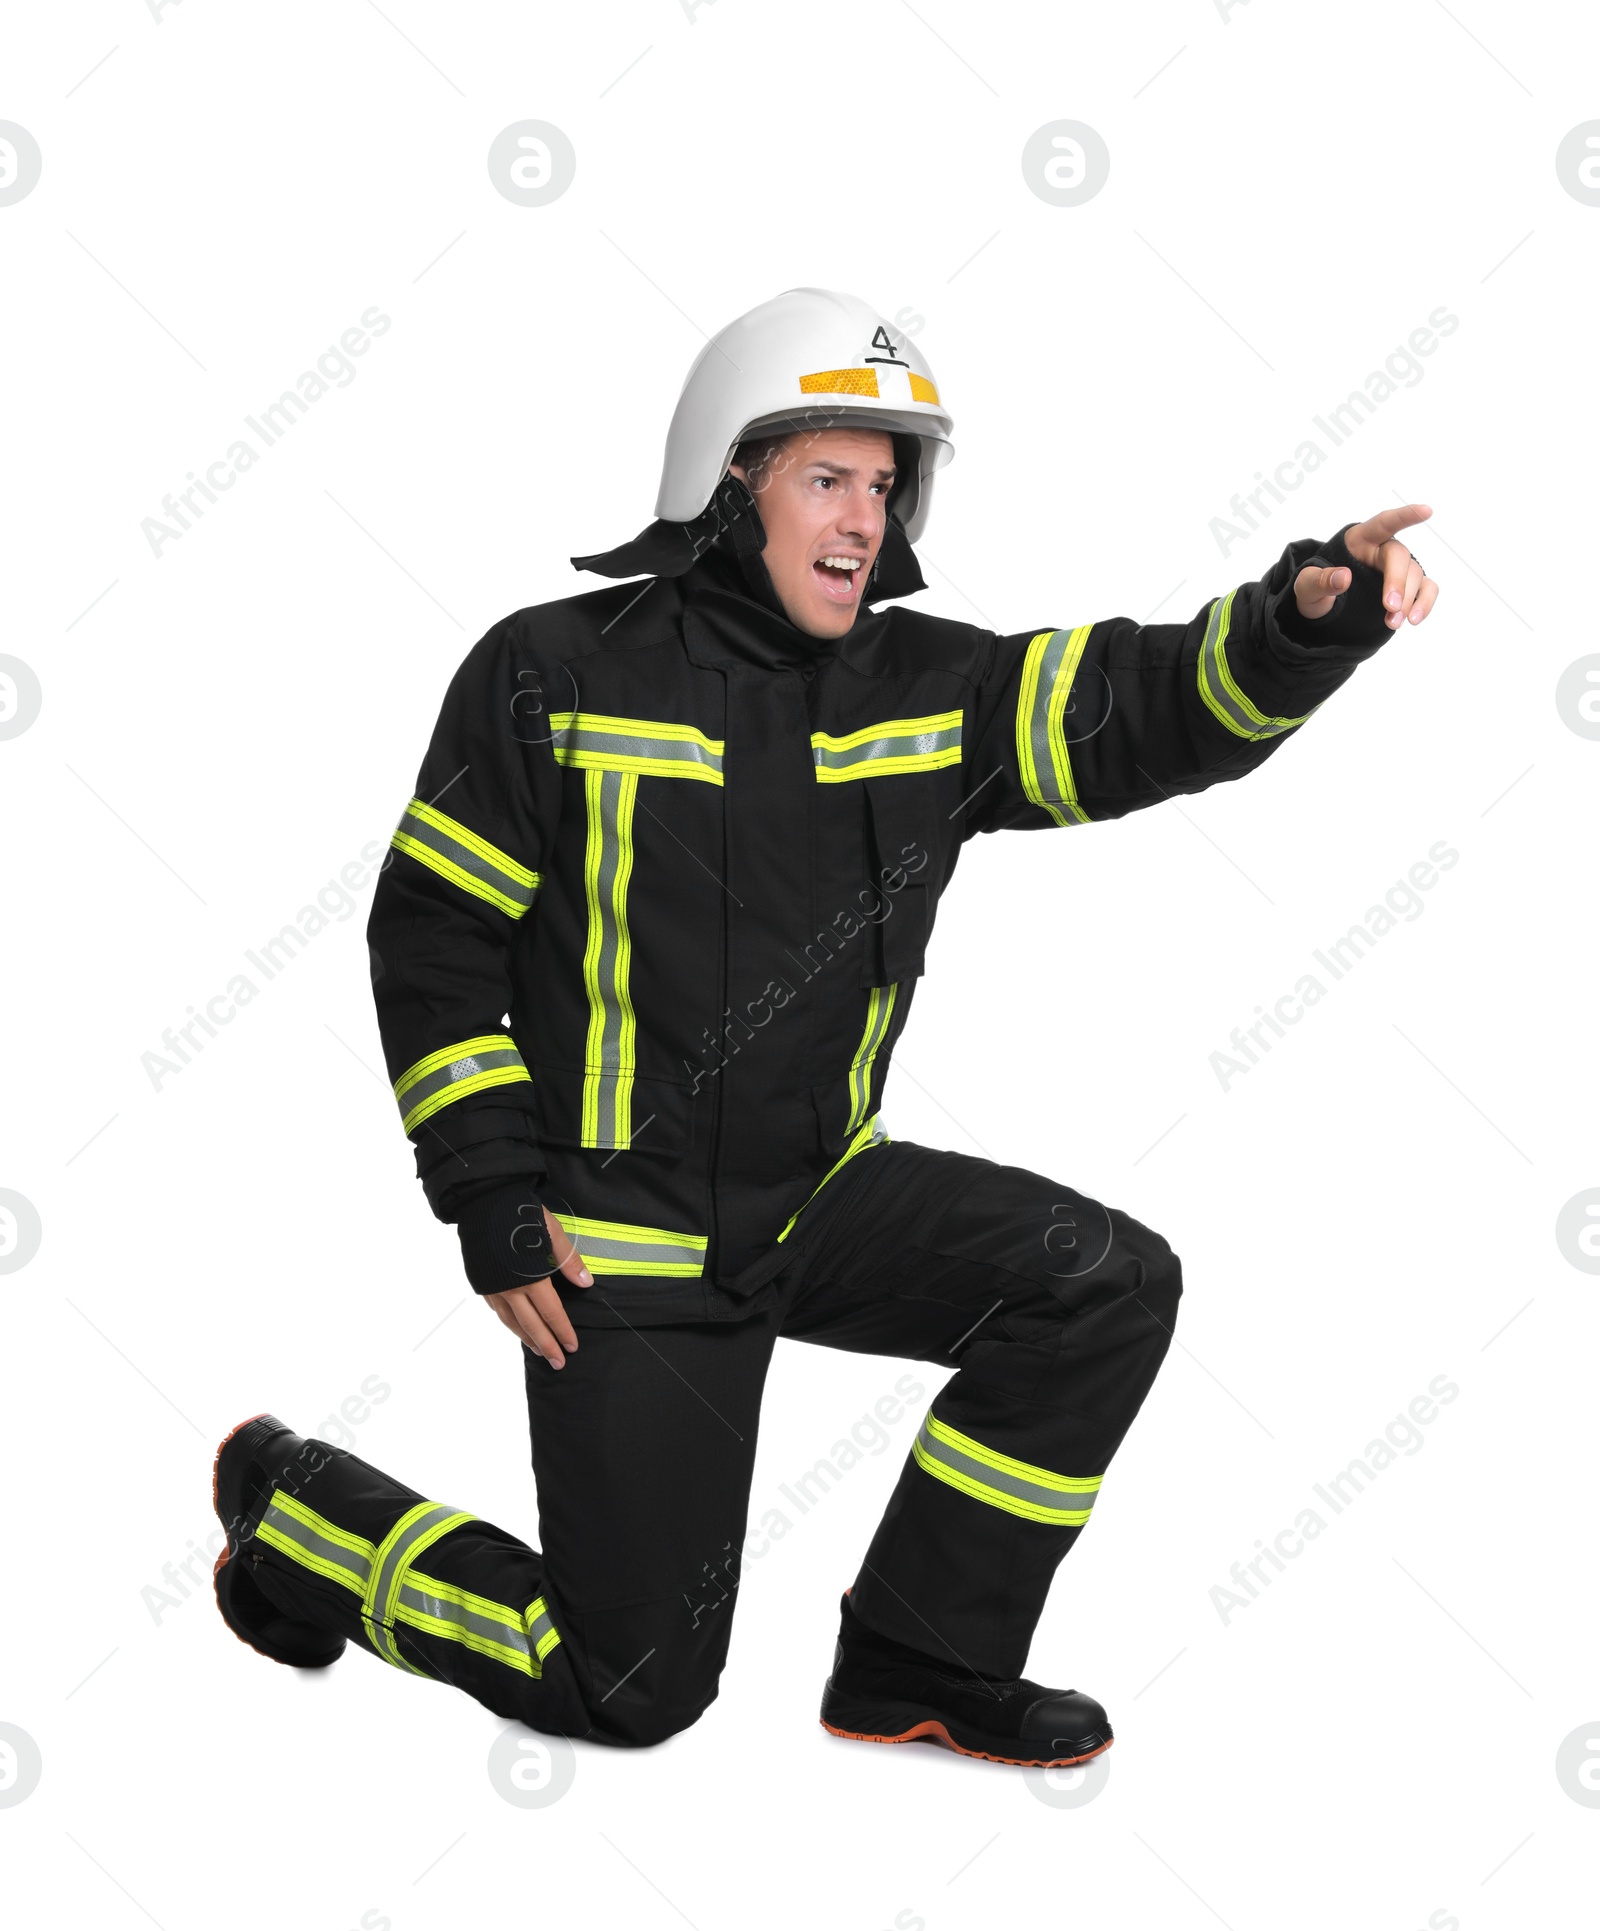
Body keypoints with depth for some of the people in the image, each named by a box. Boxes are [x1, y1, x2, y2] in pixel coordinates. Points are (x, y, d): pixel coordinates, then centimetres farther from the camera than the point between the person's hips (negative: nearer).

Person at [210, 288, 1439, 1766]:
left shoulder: (925, 690, -1)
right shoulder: (557, 676, -11)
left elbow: (1153, 710, -11)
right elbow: (431, 938, -8)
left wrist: (1310, 618, -33)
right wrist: (495, 1207, -13)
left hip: (821, 1198, 5)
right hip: (624, 1241, -5)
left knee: (1110, 1283, -13)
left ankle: (918, 1665, 3)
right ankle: (297, 1509, 25)